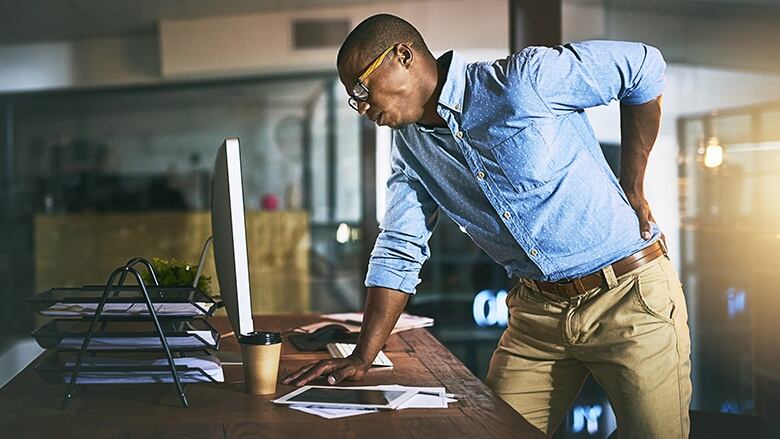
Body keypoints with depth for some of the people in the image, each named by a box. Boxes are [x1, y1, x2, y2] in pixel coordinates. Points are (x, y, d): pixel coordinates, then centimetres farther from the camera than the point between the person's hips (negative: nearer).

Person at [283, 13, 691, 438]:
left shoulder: (524, 79, -17)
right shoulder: (410, 146, 5)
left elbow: (645, 64, -10)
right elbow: (398, 252, 5)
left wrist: (631, 190, -6)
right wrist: (362, 357, -3)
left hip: (631, 294, -5)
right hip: (538, 308, 6)